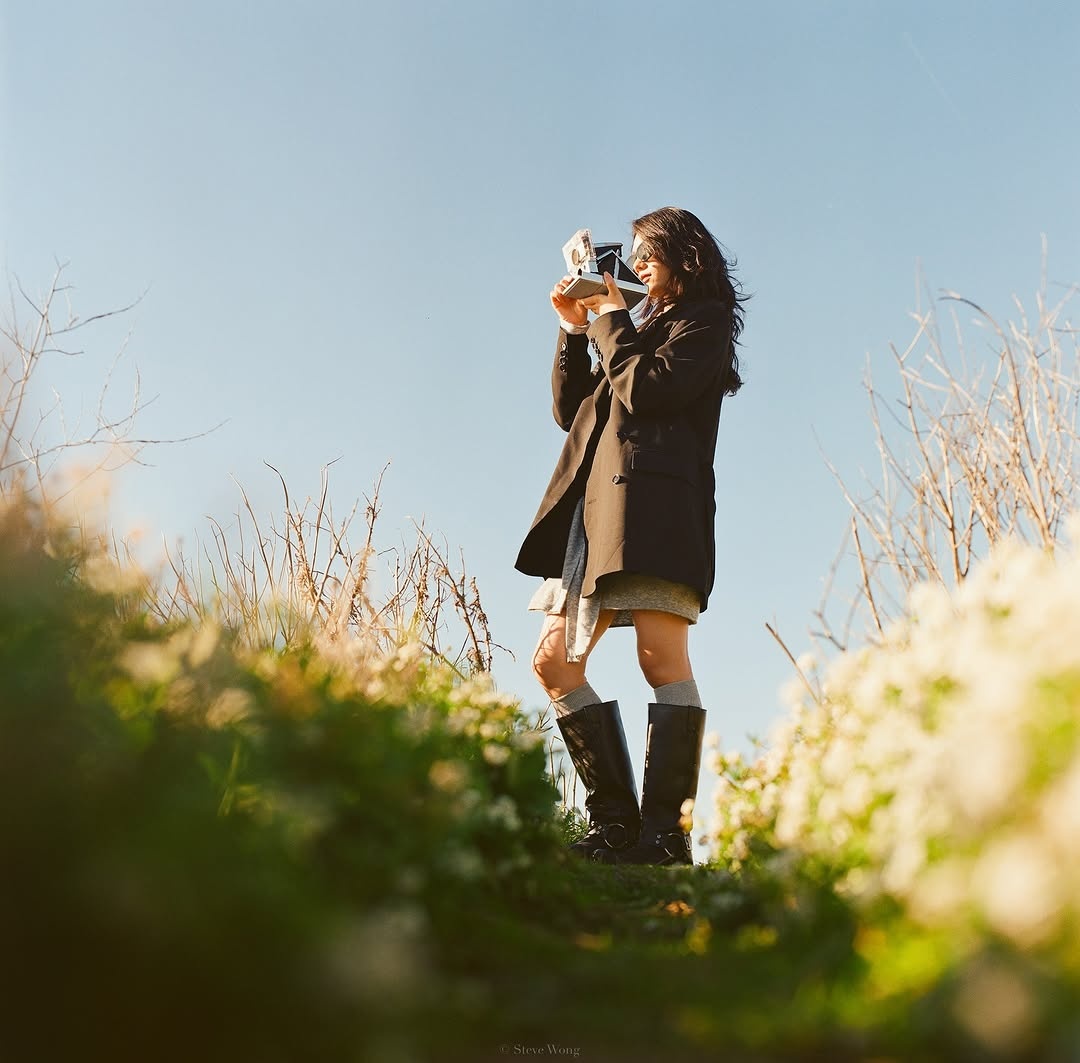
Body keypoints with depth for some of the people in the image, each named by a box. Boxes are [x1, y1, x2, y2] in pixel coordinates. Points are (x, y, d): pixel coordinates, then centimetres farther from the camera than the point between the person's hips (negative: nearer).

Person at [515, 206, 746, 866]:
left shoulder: (703, 320, 7)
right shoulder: (639, 327, 30)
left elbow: (645, 389, -10)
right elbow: (570, 411, 24)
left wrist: (609, 319, 4)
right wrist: (575, 330, 16)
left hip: (652, 497, -9)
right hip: (594, 503, 9)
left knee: (663, 657, -15)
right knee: (555, 663, 2)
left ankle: (667, 833, -16)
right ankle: (617, 825, 2)